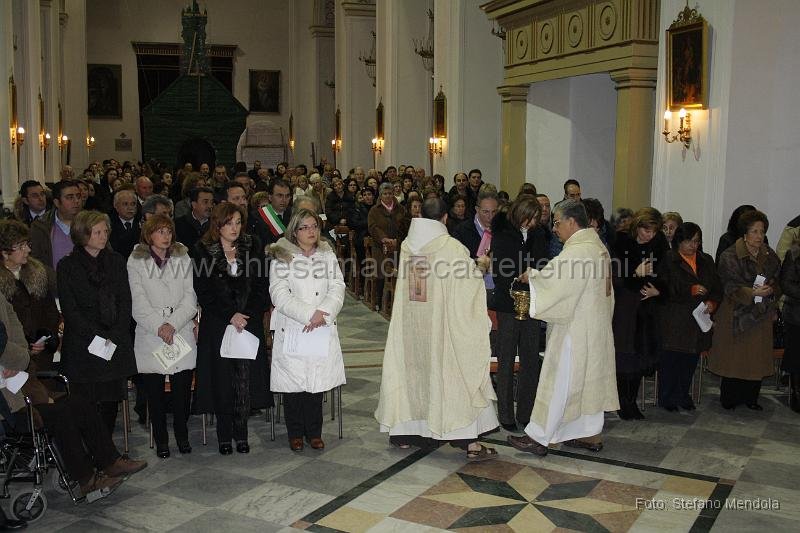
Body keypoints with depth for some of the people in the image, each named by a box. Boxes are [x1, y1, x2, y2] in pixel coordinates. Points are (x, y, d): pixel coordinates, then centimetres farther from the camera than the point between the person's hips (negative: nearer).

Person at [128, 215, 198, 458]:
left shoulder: (183, 260, 9)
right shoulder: (136, 262, 4)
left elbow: (190, 299, 2)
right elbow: (138, 303, -3)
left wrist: (173, 324, -10)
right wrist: (158, 327, -14)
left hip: (182, 335, 1)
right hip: (150, 337, -1)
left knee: (183, 390, 1)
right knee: (154, 391, 2)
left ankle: (182, 435, 17)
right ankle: (161, 440, 14)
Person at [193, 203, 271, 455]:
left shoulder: (253, 246, 2)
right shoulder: (203, 251, -2)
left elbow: (262, 286, 3)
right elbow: (203, 293, -3)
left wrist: (248, 316, -9)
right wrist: (230, 316, -12)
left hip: (249, 322, 1)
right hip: (217, 325, -1)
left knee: (246, 379, 0)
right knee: (222, 379, 2)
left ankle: (241, 433, 13)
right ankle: (224, 435, 15)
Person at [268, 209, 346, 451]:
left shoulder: (327, 255, 11)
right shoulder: (282, 257, 0)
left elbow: (337, 288, 2)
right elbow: (280, 295, -9)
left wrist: (323, 313, -14)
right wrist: (309, 314, -17)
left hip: (322, 330, 3)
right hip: (291, 329, -2)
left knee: (317, 381, 5)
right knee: (293, 383, 1)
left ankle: (314, 432, 18)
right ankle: (295, 433, 15)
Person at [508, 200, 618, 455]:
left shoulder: (578, 251, -21)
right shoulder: (597, 246, 11)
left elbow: (554, 281, -25)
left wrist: (531, 276, -8)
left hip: (575, 330, -10)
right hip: (594, 327, 10)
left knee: (559, 382, -3)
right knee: (589, 380, 15)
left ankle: (538, 437, 4)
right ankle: (591, 434, 23)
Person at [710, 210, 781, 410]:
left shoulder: (770, 256, 7)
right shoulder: (730, 256, -9)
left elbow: (778, 283, 12)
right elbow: (731, 287, -13)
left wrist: (770, 290, -10)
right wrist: (752, 292, -26)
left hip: (761, 315, 4)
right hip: (736, 314, -4)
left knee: (757, 358, 5)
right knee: (734, 356, -1)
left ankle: (750, 397, 18)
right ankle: (729, 399, 12)